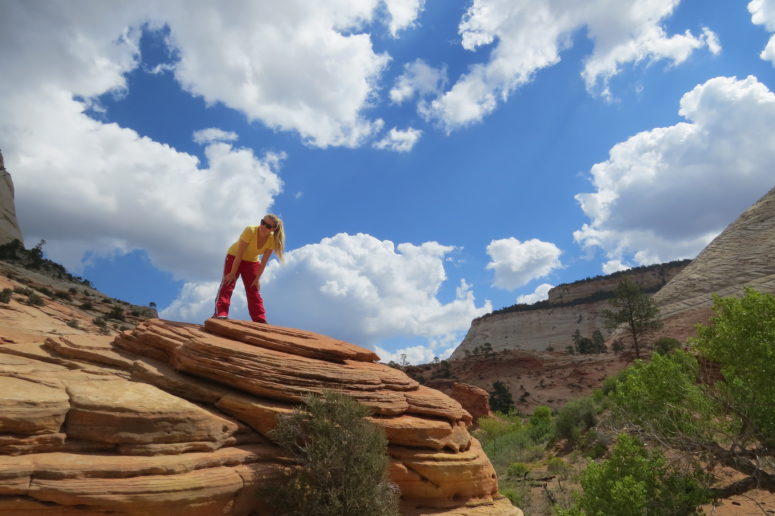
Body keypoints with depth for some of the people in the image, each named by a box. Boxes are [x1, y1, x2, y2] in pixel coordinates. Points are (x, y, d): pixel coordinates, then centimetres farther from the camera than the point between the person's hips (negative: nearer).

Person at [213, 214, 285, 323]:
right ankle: (220, 314, -22)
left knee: (254, 292, 1)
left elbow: (264, 261, -14)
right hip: (234, 257, -3)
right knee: (227, 285, -17)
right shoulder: (250, 231, -32)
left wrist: (257, 279, -11)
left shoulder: (272, 240, -21)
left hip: (252, 262, 3)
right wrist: (233, 273, -25)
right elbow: (239, 254, -28)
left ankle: (261, 321, 1)